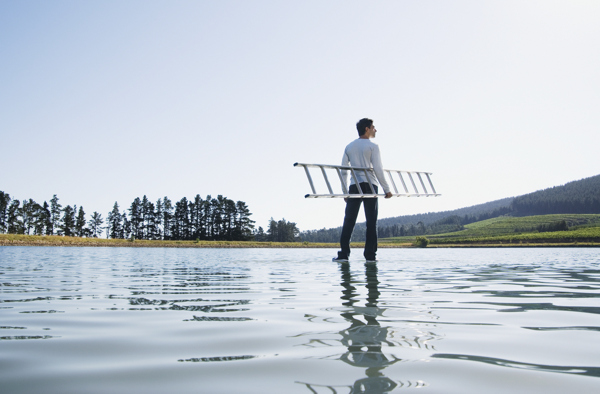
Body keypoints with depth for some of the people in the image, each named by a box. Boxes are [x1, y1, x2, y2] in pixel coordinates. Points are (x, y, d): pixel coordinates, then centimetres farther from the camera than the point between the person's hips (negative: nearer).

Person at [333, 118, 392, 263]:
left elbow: (343, 171, 12)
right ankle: (370, 255, 2)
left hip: (354, 186, 4)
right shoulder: (373, 146, -1)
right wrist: (386, 189, -3)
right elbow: (378, 170, -8)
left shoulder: (349, 147, 14)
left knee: (349, 221, 1)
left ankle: (344, 254, -6)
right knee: (371, 222, 2)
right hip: (369, 186, -3)